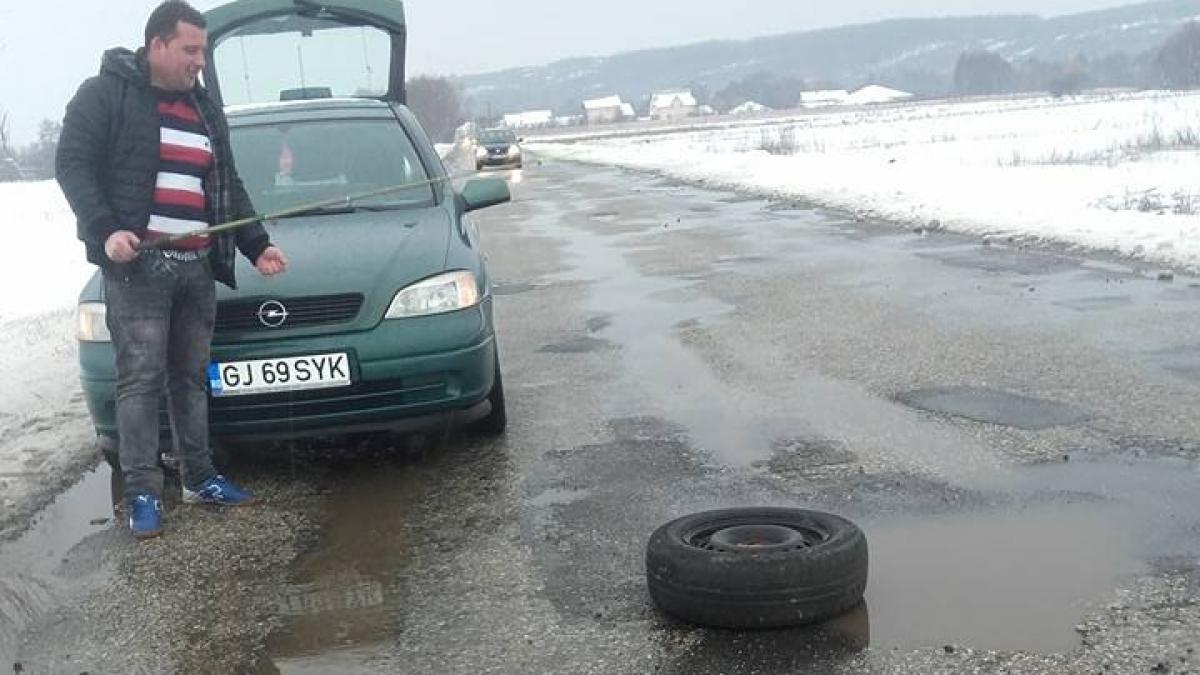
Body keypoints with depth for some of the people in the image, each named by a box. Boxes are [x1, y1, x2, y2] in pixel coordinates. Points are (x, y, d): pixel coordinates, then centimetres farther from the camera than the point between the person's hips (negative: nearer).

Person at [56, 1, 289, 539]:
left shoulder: (206, 110, 20)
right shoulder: (106, 94, 0)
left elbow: (229, 187, 23)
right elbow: (72, 164, -6)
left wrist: (256, 246, 13)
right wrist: (105, 230, -18)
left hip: (197, 266, 6)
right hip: (136, 265, -6)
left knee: (192, 376, 11)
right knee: (141, 379, -7)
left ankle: (199, 477, 20)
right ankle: (143, 493, -1)